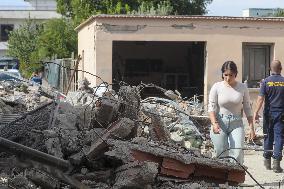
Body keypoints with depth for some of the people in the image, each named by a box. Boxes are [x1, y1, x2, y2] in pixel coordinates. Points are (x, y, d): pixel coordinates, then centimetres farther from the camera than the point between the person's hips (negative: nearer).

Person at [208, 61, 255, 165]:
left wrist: (251, 128, 6)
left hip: (236, 124, 1)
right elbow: (211, 107, -4)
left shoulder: (242, 88, 4)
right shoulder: (216, 87, -1)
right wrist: (214, 123, -20)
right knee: (221, 155, 0)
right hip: (220, 124, -1)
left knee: (237, 153, -15)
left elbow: (247, 109, 9)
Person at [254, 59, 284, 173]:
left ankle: (267, 161, 21)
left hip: (269, 113, 1)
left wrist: (256, 113, -8)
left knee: (268, 137, 13)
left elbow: (261, 98, -9)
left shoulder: (266, 81, -3)